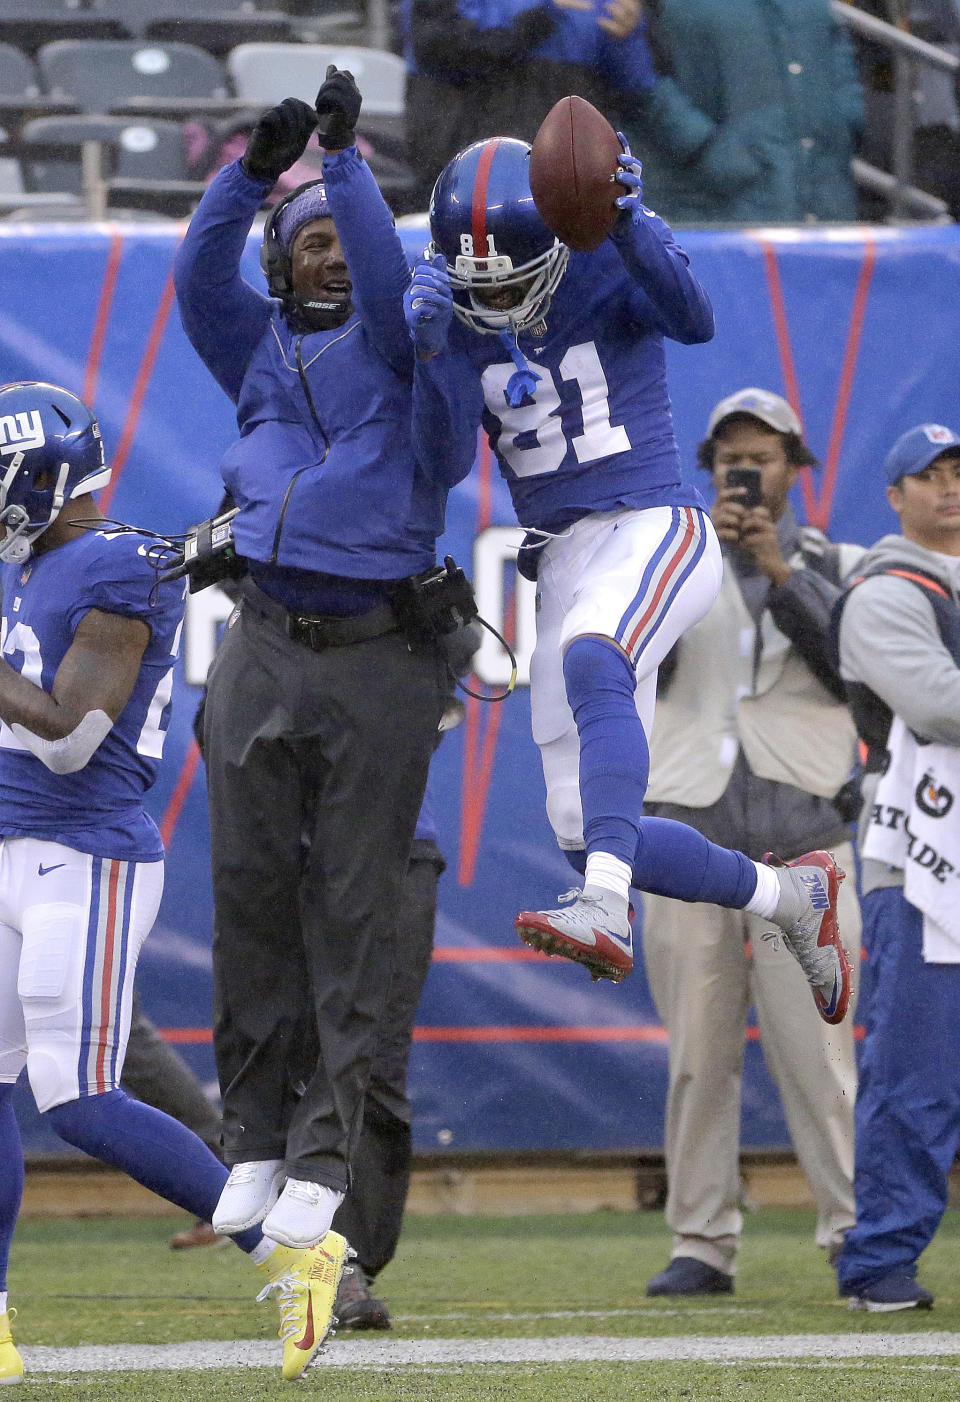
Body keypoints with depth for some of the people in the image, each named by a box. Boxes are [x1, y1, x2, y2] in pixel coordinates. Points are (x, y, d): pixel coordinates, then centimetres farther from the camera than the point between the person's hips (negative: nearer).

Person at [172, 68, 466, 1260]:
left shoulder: (397, 345, 8)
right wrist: (254, 169, -12)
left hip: (378, 662, -3)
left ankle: (322, 1160, 0)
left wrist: (345, 156, -14)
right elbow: (199, 275, -1)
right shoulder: (259, 348, 14)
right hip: (264, 649, 3)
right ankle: (254, 1139, 12)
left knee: (352, 913, -2)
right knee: (251, 893, 3)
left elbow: (386, 274, -11)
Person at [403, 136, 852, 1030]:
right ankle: (789, 895, 24)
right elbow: (445, 451, -9)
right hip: (565, 568, 6)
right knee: (584, 836, 2)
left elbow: (694, 321, -28)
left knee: (591, 659, -40)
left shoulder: (608, 276, -7)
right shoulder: (462, 320, 4)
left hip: (658, 529, -6)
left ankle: (606, 909, -52)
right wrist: (430, 353, -28)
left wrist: (629, 225, -45)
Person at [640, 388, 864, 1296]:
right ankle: (702, 1244, 2)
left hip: (801, 831, -1)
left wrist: (779, 570, -11)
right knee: (697, 1051, -1)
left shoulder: (835, 567, 15)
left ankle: (855, 1235, -7)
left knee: (817, 1049, -10)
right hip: (688, 830, 1)